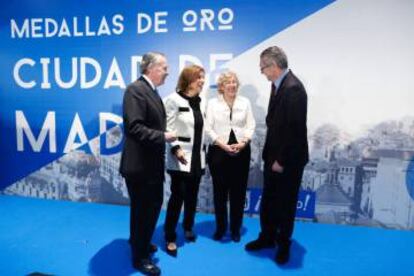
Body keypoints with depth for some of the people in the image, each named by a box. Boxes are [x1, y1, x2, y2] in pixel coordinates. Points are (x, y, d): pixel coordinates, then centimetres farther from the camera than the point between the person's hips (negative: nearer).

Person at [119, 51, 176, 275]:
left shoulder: (152, 91, 12)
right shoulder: (136, 89, -17)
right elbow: (134, 127, -26)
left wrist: (164, 137, 2)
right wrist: (162, 137, -19)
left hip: (152, 163, 10)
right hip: (140, 164, -9)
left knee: (152, 206, 22)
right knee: (143, 210, 7)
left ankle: (140, 242, 45)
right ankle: (140, 256, 28)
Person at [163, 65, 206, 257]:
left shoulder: (200, 102, 10)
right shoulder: (174, 100, -9)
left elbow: (201, 129, 13)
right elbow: (169, 128, -13)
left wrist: (203, 152, 13)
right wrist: (176, 149, -24)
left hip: (197, 158, 6)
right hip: (181, 159, -6)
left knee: (192, 196, 15)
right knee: (177, 197, -1)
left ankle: (188, 228, 35)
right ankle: (170, 238, 13)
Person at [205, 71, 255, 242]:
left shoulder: (245, 102, 8)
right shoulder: (213, 103, 3)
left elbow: (250, 126, 4)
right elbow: (208, 129, -4)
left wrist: (243, 143, -12)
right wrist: (223, 145, -13)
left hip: (241, 152, 1)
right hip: (218, 151, -1)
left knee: (238, 192, 6)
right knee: (220, 191, 7)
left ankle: (236, 229, 22)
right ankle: (220, 227, 24)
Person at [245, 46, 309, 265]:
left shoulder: (293, 88, -21)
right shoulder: (277, 84, 6)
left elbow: (295, 129, -23)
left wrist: (282, 160, -17)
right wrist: (271, 154, 7)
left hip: (288, 159, -8)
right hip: (274, 155, 8)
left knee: (285, 203, 10)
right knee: (268, 200, 18)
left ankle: (283, 244, 31)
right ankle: (267, 237, 36)